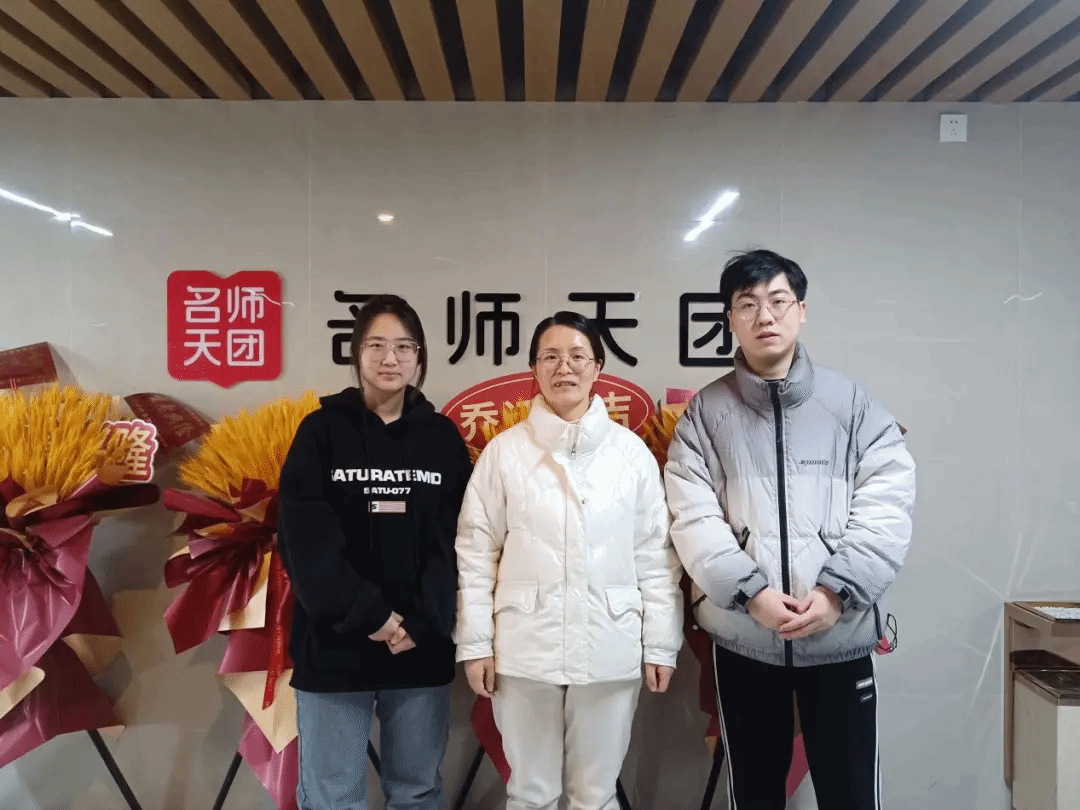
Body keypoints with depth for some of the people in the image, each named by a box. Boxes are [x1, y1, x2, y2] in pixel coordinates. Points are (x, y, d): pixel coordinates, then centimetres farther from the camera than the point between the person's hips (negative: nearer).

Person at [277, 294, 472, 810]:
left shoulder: (443, 437, 4)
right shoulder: (322, 431, 0)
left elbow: (455, 541, -1)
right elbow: (306, 541, -8)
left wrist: (423, 623, -13)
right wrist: (367, 616, -15)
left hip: (422, 647, 2)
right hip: (334, 646, -1)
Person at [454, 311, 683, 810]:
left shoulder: (632, 451, -1)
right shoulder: (504, 451, -2)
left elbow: (656, 556, 1)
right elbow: (476, 553, -1)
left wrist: (661, 644, 1)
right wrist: (475, 643, -2)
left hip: (610, 652, 0)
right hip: (525, 651, 0)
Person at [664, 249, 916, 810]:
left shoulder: (854, 403, 1)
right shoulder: (705, 413, 0)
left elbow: (887, 509, -6)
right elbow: (693, 518, -7)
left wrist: (836, 590, -16)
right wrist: (752, 592, -17)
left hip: (840, 635, 0)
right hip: (742, 638, 0)